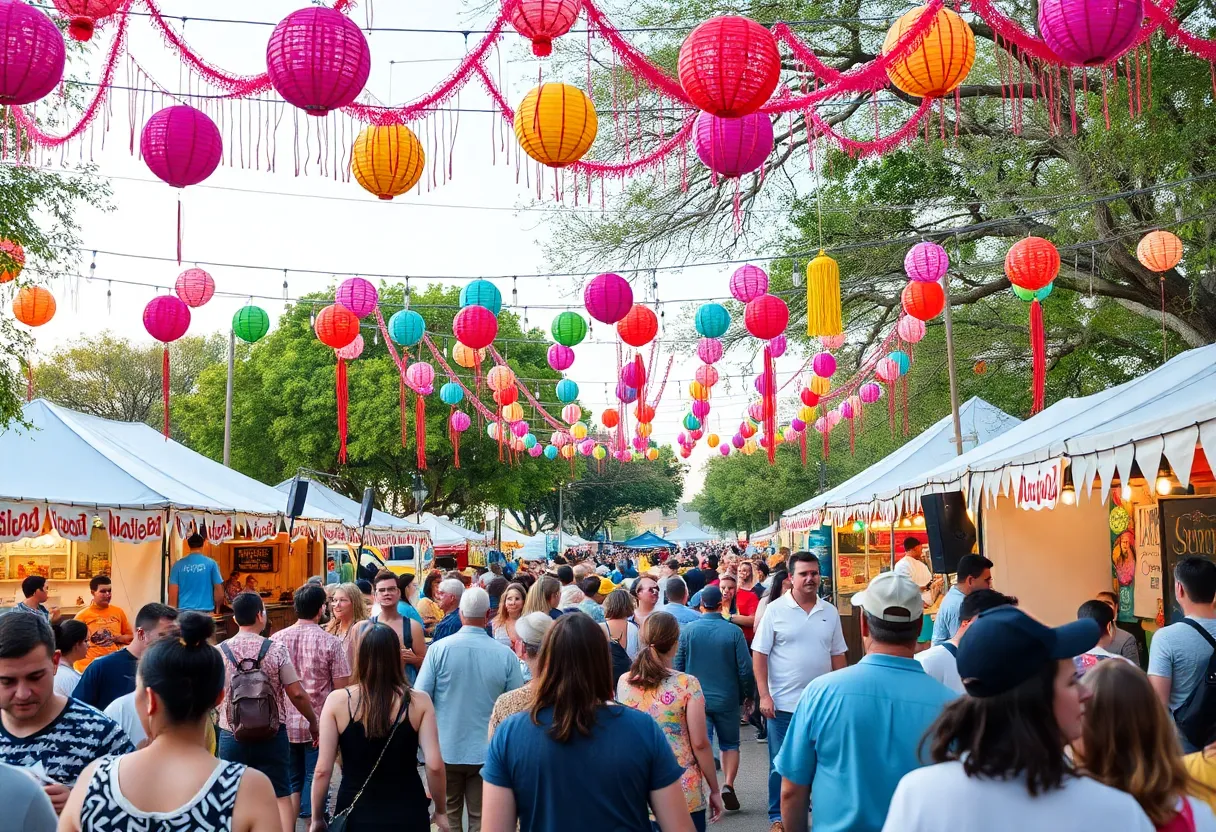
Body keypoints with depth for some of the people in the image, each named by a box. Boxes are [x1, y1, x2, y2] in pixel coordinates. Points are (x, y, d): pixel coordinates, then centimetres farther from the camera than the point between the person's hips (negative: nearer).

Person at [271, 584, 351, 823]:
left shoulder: (276, 639, -2)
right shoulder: (330, 642, -11)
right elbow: (341, 688, -10)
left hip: (285, 724, 3)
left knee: (291, 782, 15)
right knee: (315, 780, 7)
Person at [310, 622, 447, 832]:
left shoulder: (337, 701, -9)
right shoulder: (419, 702, -9)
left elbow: (322, 770, -8)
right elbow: (434, 766, -11)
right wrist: (440, 811, 4)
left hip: (356, 814, 0)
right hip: (407, 813, 0)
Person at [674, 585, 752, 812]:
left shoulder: (686, 630, -7)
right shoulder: (733, 631, -11)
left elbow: (677, 666, -3)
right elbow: (746, 669, -9)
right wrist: (747, 695, 6)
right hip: (727, 699, 0)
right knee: (730, 744, 17)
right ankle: (727, 785, 2)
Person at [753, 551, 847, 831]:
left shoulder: (830, 612, 5)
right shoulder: (775, 610, -7)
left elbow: (837, 656, 12)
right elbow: (759, 655, -6)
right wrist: (764, 695, -11)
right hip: (783, 703, -3)